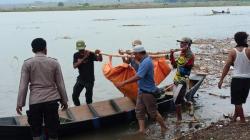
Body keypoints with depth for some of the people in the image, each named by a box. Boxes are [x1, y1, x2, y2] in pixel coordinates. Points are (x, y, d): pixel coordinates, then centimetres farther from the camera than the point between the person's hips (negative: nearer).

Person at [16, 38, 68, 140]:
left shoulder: (27, 63, -1)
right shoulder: (54, 62, 1)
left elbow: (23, 85, -4)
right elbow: (60, 84, 4)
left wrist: (20, 103, 3)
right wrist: (64, 100, 13)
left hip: (35, 101, 0)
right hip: (51, 100, 1)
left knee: (36, 130, 13)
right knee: (52, 129, 8)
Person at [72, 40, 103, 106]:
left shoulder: (90, 54, -11)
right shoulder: (76, 55, -2)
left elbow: (100, 60, -25)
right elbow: (74, 66, -17)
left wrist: (99, 54, -47)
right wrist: (84, 58, -27)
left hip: (89, 80, -4)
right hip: (80, 79, 4)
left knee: (88, 98, 0)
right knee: (74, 96, 6)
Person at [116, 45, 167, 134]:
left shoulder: (146, 62, -24)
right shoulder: (144, 61, 7)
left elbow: (138, 77, -32)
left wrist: (123, 83, -31)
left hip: (148, 92, -10)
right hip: (142, 90, 10)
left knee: (153, 112, 4)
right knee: (139, 111, 8)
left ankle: (164, 129, 22)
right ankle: (142, 130, 10)